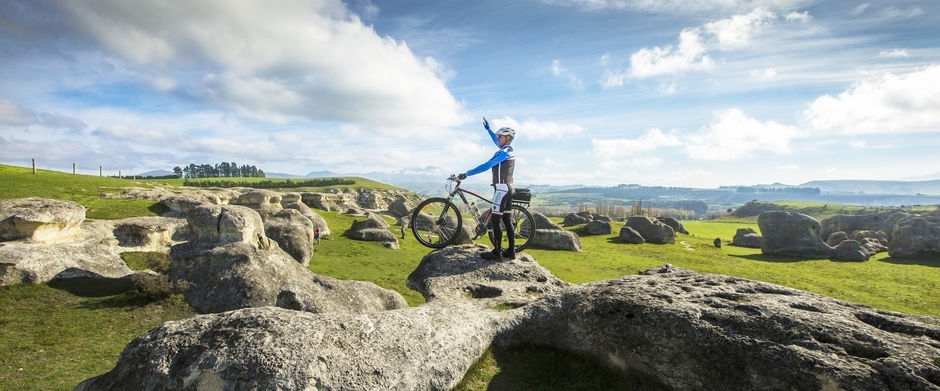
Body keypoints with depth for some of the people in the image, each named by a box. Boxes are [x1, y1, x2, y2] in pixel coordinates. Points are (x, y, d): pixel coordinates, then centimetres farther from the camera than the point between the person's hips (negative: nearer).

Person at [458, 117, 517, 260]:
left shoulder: (505, 152, -15)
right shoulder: (510, 150, 13)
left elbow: (488, 165, -24)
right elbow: (497, 143, 34)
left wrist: (467, 174, -24)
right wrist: (489, 129, 38)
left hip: (501, 189, -10)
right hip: (508, 189, 10)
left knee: (495, 221, -6)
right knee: (507, 221, 10)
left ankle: (497, 252, -2)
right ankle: (511, 251, 14)